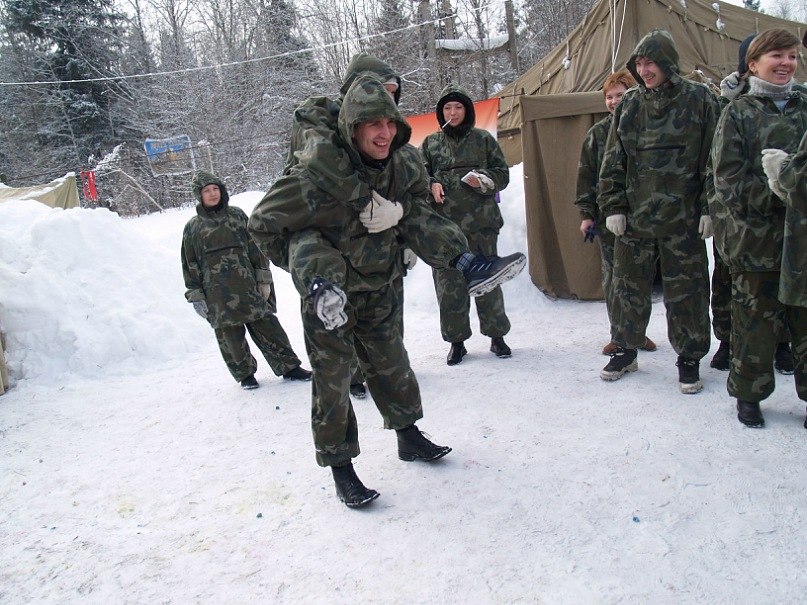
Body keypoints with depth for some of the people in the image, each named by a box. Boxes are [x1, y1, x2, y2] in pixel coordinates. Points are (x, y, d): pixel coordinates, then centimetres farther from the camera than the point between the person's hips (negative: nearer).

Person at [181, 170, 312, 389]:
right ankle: (244, 373, 22)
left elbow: (256, 248, 7)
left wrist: (263, 281, 2)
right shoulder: (192, 227, 8)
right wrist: (196, 297, 4)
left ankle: (289, 366, 12)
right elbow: (190, 264, 9)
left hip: (247, 287, 0)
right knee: (229, 335, 4)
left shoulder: (237, 215, 9)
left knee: (267, 326, 1)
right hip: (217, 295, 0)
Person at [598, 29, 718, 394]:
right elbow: (613, 162, 8)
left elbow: (713, 159, -2)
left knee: (686, 289, 5)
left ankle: (689, 357, 20)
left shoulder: (698, 101, -1)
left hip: (682, 218, -3)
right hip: (633, 216, 3)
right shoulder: (629, 105, 7)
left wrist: (710, 209, -8)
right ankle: (626, 350, 27)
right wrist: (613, 207, 1)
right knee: (629, 286, 11)